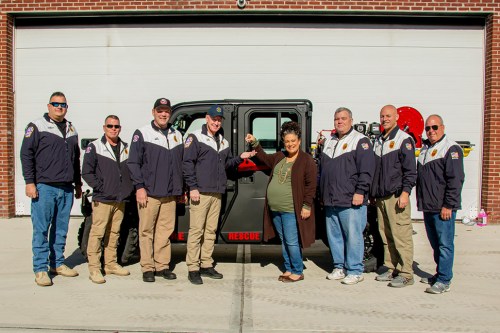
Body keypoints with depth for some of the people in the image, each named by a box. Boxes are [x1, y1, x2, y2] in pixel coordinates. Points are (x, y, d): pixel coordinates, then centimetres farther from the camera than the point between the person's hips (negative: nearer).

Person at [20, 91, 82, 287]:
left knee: (61, 230, 11)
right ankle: (40, 269, 5)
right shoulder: (37, 127, 0)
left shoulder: (71, 130, 17)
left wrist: (78, 184, 20)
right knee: (41, 230, -2)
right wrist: (29, 182, -11)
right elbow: (26, 155, -4)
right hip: (44, 187, -5)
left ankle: (58, 263, 22)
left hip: (66, 189, 5)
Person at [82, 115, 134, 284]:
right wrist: (101, 187, -11)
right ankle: (94, 268, 2)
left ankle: (111, 264, 23)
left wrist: (129, 188, 6)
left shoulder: (126, 148, 14)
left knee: (114, 233, 12)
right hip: (102, 200, -5)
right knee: (97, 233, -5)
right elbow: (87, 172, -5)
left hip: (120, 200, 5)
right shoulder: (94, 147, 0)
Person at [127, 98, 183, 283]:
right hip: (148, 193, -4)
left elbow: (180, 164, 19)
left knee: (165, 231, 6)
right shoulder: (142, 134, 1)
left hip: (170, 195, 4)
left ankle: (162, 266, 16)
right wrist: (139, 187, -11)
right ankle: (147, 268, 11)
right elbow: (133, 162, -4)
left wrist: (179, 188, 14)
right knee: (146, 231, 1)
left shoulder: (176, 135, 16)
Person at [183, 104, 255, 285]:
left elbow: (227, 163, 23)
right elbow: (187, 164, -9)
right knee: (196, 230, -5)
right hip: (200, 192, -6)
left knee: (211, 231, 10)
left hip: (217, 193, 7)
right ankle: (193, 268, 2)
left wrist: (241, 157, 6)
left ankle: (206, 265, 19)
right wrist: (193, 187, -15)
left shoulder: (223, 141, 18)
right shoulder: (195, 138, -2)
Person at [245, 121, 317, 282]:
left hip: (291, 210, -7)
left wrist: (307, 206, -16)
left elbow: (311, 185, -12)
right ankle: (288, 269, 28)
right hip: (275, 209, 7)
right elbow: (265, 158, 32)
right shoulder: (279, 157, 13)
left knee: (291, 242, -3)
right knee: (284, 241, 15)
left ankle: (298, 272, 13)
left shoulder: (307, 160, -9)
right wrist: (255, 143, 25)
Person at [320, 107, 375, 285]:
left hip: (351, 201, -7)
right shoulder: (329, 141, 19)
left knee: (353, 235, -2)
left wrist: (360, 192, -17)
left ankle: (355, 271, 9)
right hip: (330, 201, 7)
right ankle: (339, 267, 25)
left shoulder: (360, 141, -3)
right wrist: (322, 194, 20)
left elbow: (366, 169, -11)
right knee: (334, 235, 12)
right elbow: (322, 168, 23)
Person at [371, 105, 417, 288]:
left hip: (397, 196, -7)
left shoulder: (404, 139, -4)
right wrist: (373, 193, 19)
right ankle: (391, 269, 21)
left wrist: (405, 192, -18)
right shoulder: (378, 140, 19)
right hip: (380, 197, 7)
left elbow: (410, 170, -10)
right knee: (386, 236, 11)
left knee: (401, 236, -5)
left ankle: (406, 274, 2)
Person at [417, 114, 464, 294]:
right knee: (435, 244, 16)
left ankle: (444, 280, 2)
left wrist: (448, 205, -18)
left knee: (445, 244, -3)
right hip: (427, 207, 8)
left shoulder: (451, 149, -9)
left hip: (443, 207, -8)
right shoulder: (425, 148, 17)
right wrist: (421, 201, 18)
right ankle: (440, 273, 28)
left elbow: (455, 180, -15)